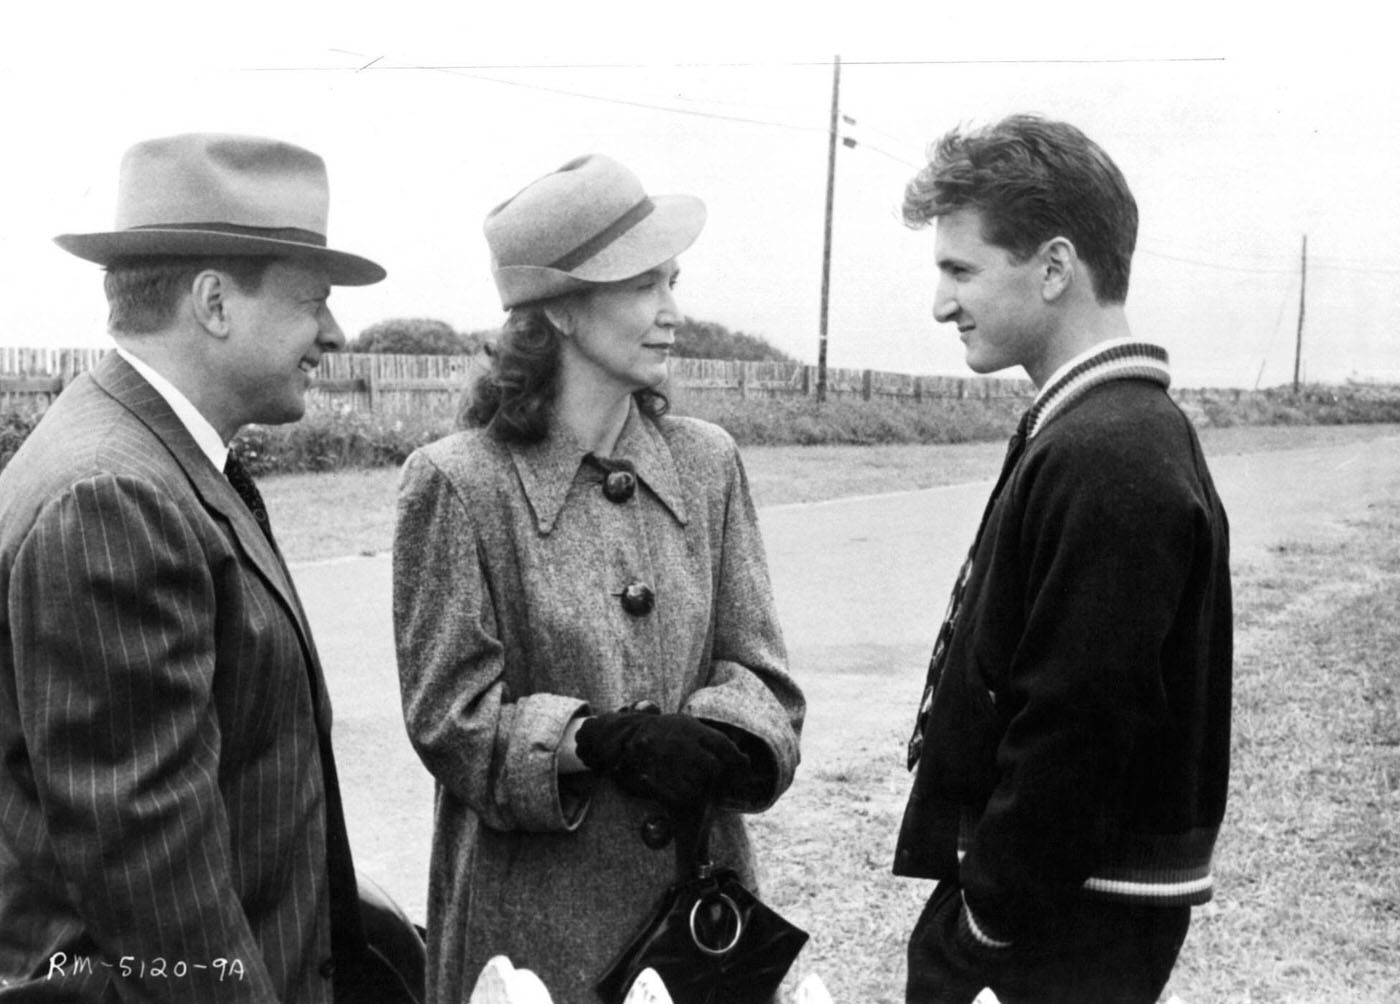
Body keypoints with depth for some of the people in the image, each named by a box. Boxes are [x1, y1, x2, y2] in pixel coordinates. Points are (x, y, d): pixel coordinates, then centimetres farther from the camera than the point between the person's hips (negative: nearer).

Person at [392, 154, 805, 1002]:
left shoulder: (707, 463, 3)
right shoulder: (459, 484, -10)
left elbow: (758, 670, 2)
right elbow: (448, 717, -9)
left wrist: (717, 741, -19)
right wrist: (596, 739, -23)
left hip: (702, 886, 4)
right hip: (533, 911, -4)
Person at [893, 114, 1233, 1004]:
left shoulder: (1106, 460, -23)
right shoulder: (1127, 430, 9)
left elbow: (1076, 729, -25)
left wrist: (990, 915, -15)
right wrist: (983, 888, 12)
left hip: (1074, 928, -9)